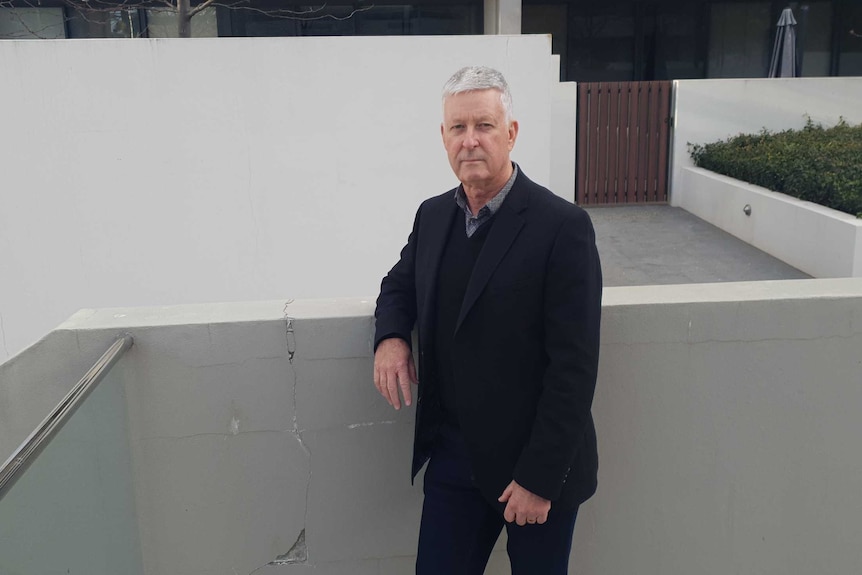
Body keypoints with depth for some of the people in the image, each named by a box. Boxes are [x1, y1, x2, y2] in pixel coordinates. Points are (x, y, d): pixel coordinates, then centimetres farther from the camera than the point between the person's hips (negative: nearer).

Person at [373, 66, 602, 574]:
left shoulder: (563, 226, -16)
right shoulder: (433, 215, 4)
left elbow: (574, 366, -17)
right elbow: (400, 283, 20)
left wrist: (540, 478, -17)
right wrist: (390, 334, -4)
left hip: (535, 463, -4)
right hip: (451, 458, 5)